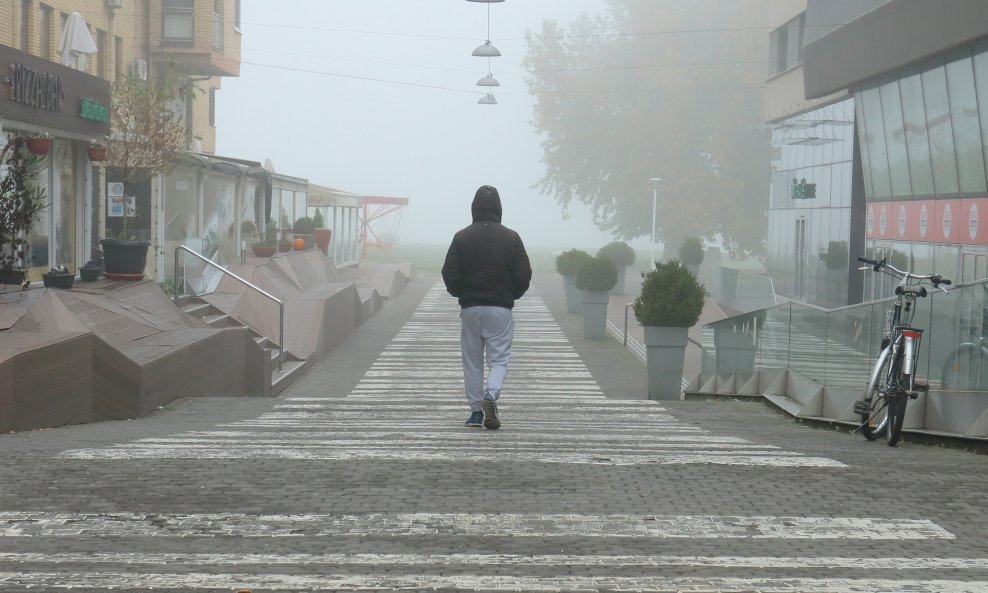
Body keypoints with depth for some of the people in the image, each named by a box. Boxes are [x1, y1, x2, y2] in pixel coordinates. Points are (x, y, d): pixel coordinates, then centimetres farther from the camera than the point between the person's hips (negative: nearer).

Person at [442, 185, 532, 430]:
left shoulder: (462, 237, -2)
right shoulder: (511, 237, -2)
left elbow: (449, 274, -4)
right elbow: (524, 274, -3)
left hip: (470, 307, 1)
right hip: (500, 308, -1)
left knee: (472, 361, 9)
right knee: (499, 358, 4)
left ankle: (476, 411, 9)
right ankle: (491, 394, -23)